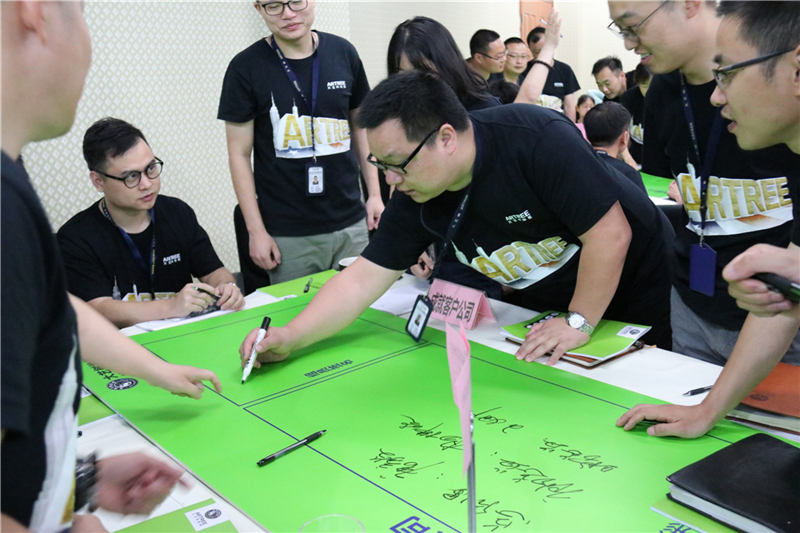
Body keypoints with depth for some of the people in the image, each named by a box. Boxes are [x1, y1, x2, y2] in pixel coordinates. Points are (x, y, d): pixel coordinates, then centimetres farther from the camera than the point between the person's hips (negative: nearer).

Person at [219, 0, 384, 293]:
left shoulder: (343, 53, 4)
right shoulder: (246, 67, -5)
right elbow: (239, 155, -3)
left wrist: (375, 193, 6)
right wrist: (255, 229, -7)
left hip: (351, 224, 3)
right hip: (287, 233, -2)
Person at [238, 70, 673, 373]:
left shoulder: (537, 138, -32)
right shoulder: (416, 201, -13)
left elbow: (611, 232, -29)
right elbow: (362, 278, -12)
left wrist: (579, 322, -24)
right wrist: (291, 337, -21)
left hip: (640, 294, -4)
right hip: (549, 309, 5)